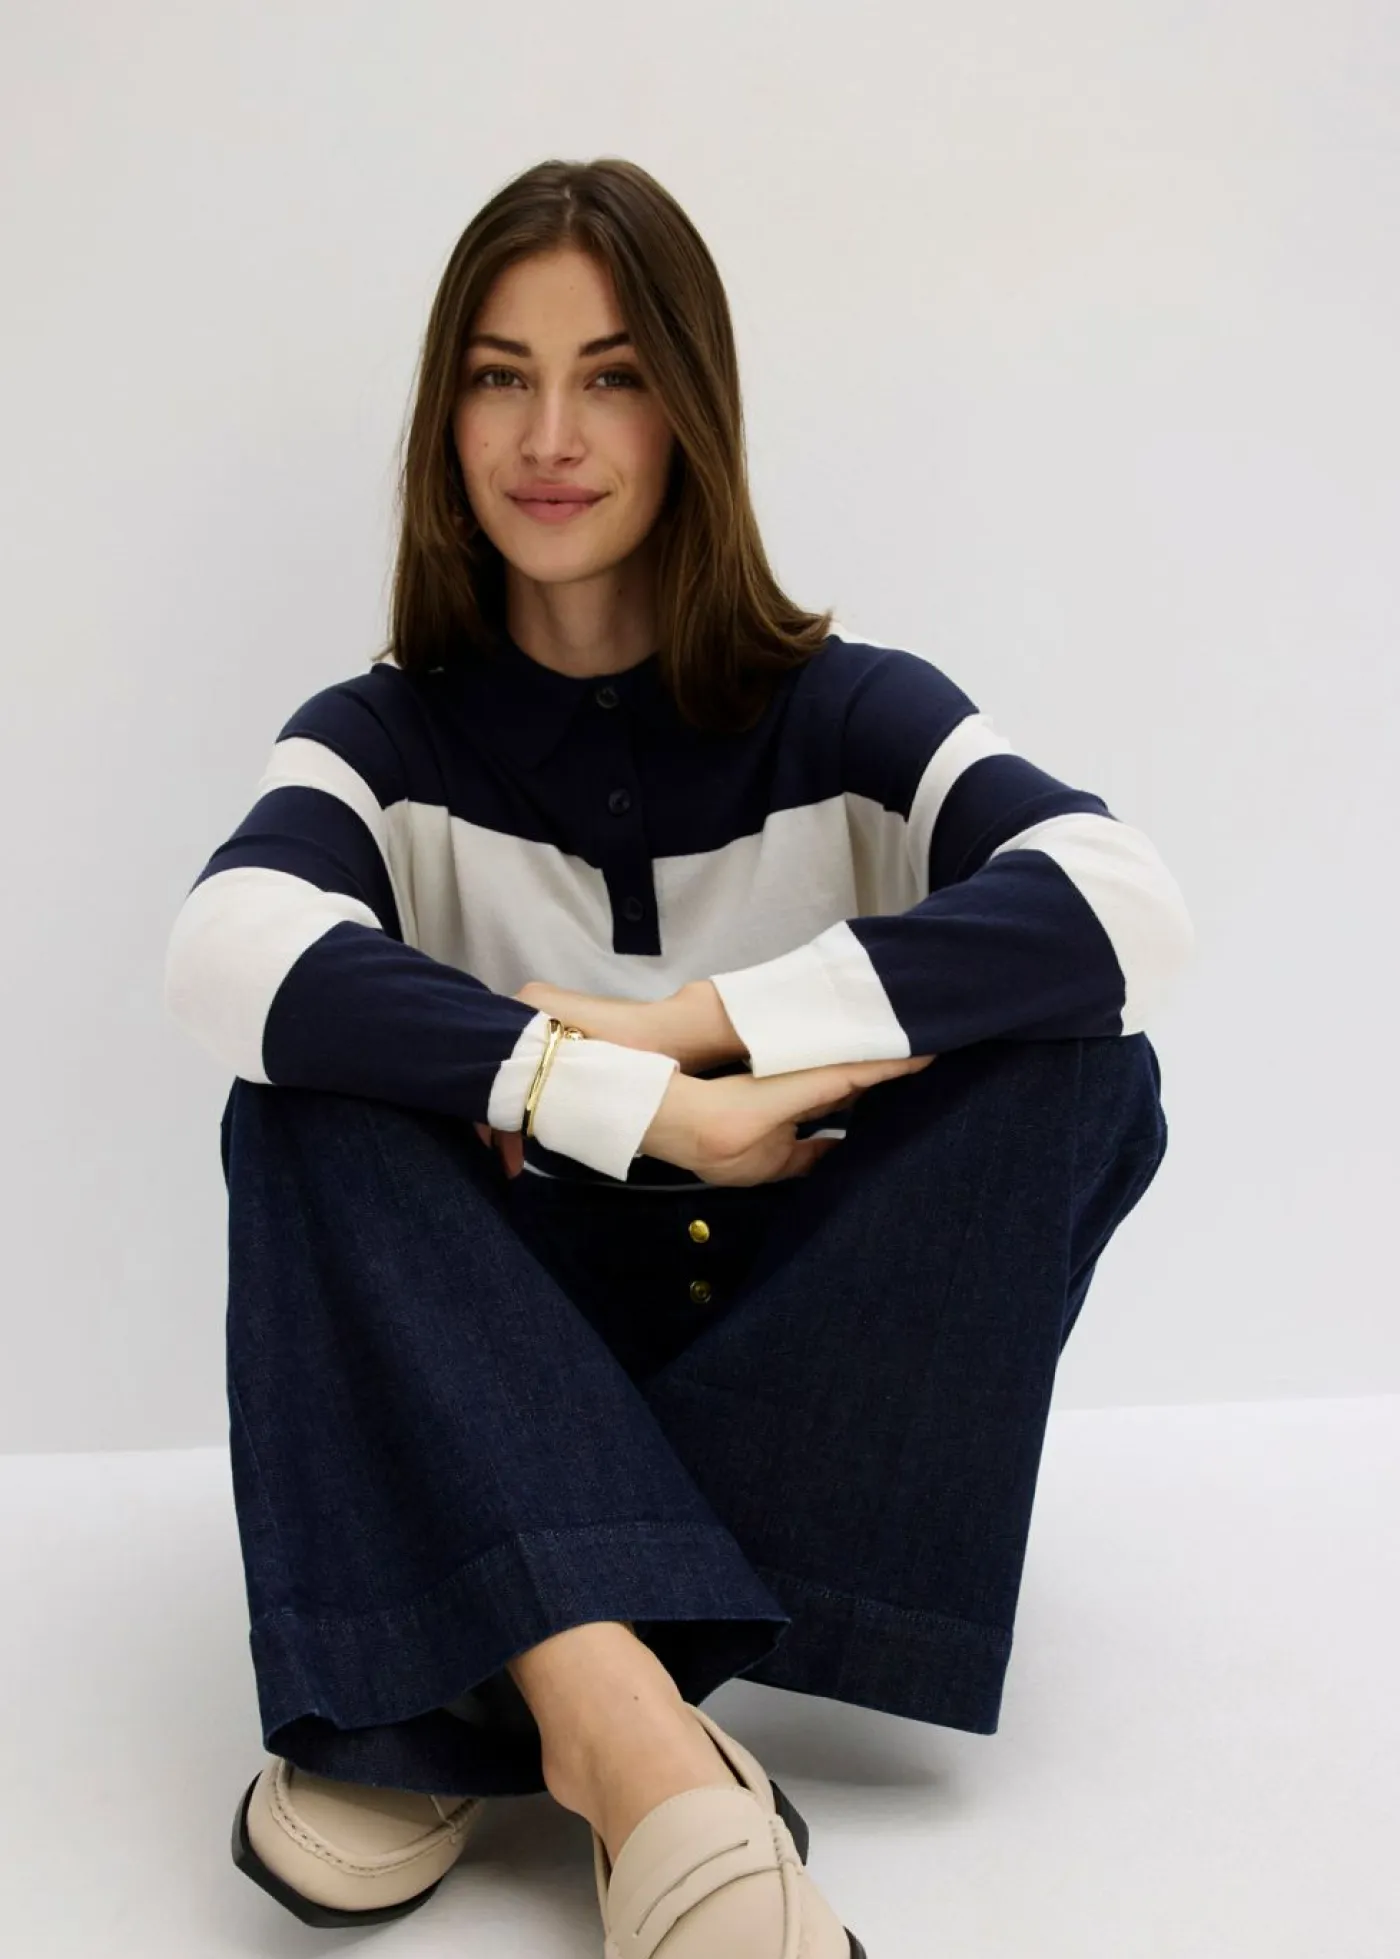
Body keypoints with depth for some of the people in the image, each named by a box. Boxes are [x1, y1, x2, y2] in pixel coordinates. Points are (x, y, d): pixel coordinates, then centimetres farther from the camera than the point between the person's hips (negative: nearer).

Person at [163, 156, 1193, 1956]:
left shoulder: (841, 712, -2)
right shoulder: (388, 737, -1)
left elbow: (1127, 904, -23)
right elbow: (226, 954, -24)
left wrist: (674, 1021, -26)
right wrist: (637, 1106, -31)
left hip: (813, 1346, 0)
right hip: (502, 1364, 0)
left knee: (1084, 1064, -23)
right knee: (312, 1084, -23)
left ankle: (470, 1715, -30)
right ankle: (635, 1743, -41)